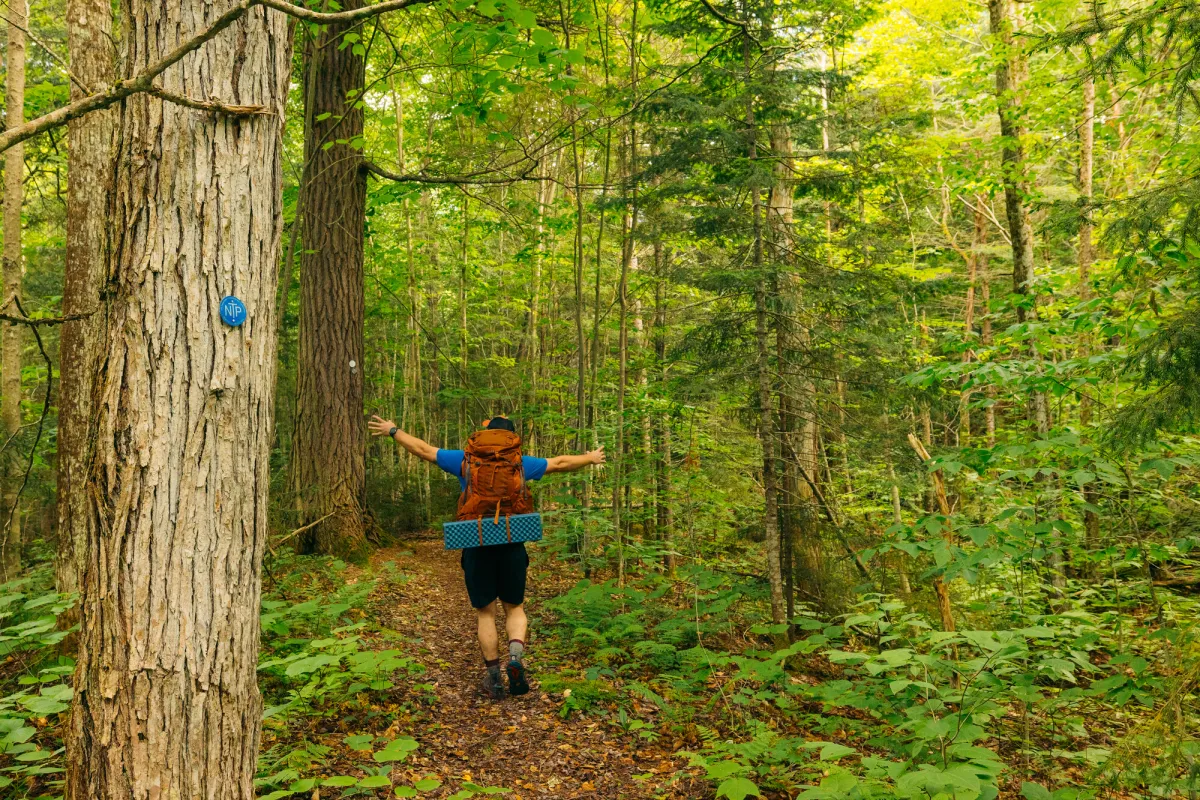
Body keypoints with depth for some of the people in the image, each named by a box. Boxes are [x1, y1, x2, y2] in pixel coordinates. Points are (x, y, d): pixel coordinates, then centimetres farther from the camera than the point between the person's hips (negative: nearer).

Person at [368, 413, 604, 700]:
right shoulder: (521, 462, 5)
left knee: (485, 612, 12)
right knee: (515, 608, 16)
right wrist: (590, 459, 32)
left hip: (476, 548, 0)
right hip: (512, 547, 0)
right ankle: (516, 657, -9)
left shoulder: (466, 460, 4)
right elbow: (560, 463, 16)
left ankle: (493, 678, 14)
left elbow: (424, 450, 11)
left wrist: (394, 431, 25)